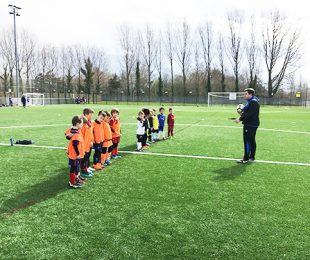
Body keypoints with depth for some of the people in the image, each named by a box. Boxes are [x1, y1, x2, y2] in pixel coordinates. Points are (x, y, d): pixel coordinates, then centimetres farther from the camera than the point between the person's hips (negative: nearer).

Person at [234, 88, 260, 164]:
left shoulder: (253, 102, -17)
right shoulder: (251, 101, 17)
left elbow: (249, 113, -25)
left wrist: (240, 119, -24)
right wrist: (242, 111, 4)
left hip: (250, 125, -11)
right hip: (252, 124, 11)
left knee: (247, 141, -9)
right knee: (252, 141, 15)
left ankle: (246, 159, -6)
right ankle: (252, 157, 23)